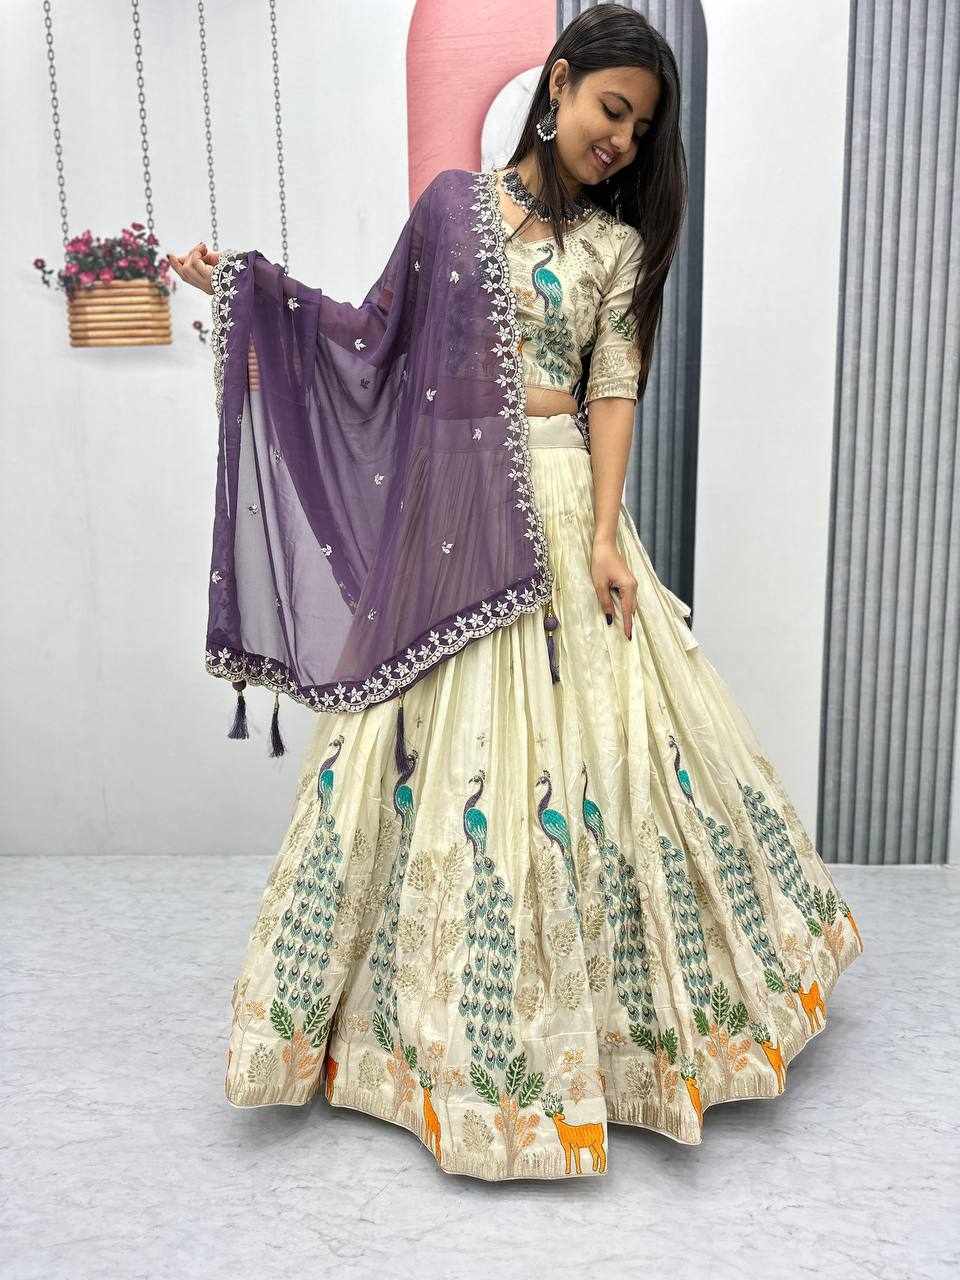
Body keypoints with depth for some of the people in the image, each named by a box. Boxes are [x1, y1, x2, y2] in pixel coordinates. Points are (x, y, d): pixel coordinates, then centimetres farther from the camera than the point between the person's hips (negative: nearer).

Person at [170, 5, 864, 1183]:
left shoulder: (616, 244, 9)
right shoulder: (459, 200, 12)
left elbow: (613, 392, 0)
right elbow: (381, 330, 13)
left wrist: (605, 534, -11)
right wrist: (250, 290, 8)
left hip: (555, 499, -1)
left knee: (589, 732, 0)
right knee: (428, 732, 4)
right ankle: (436, 1003, 26)